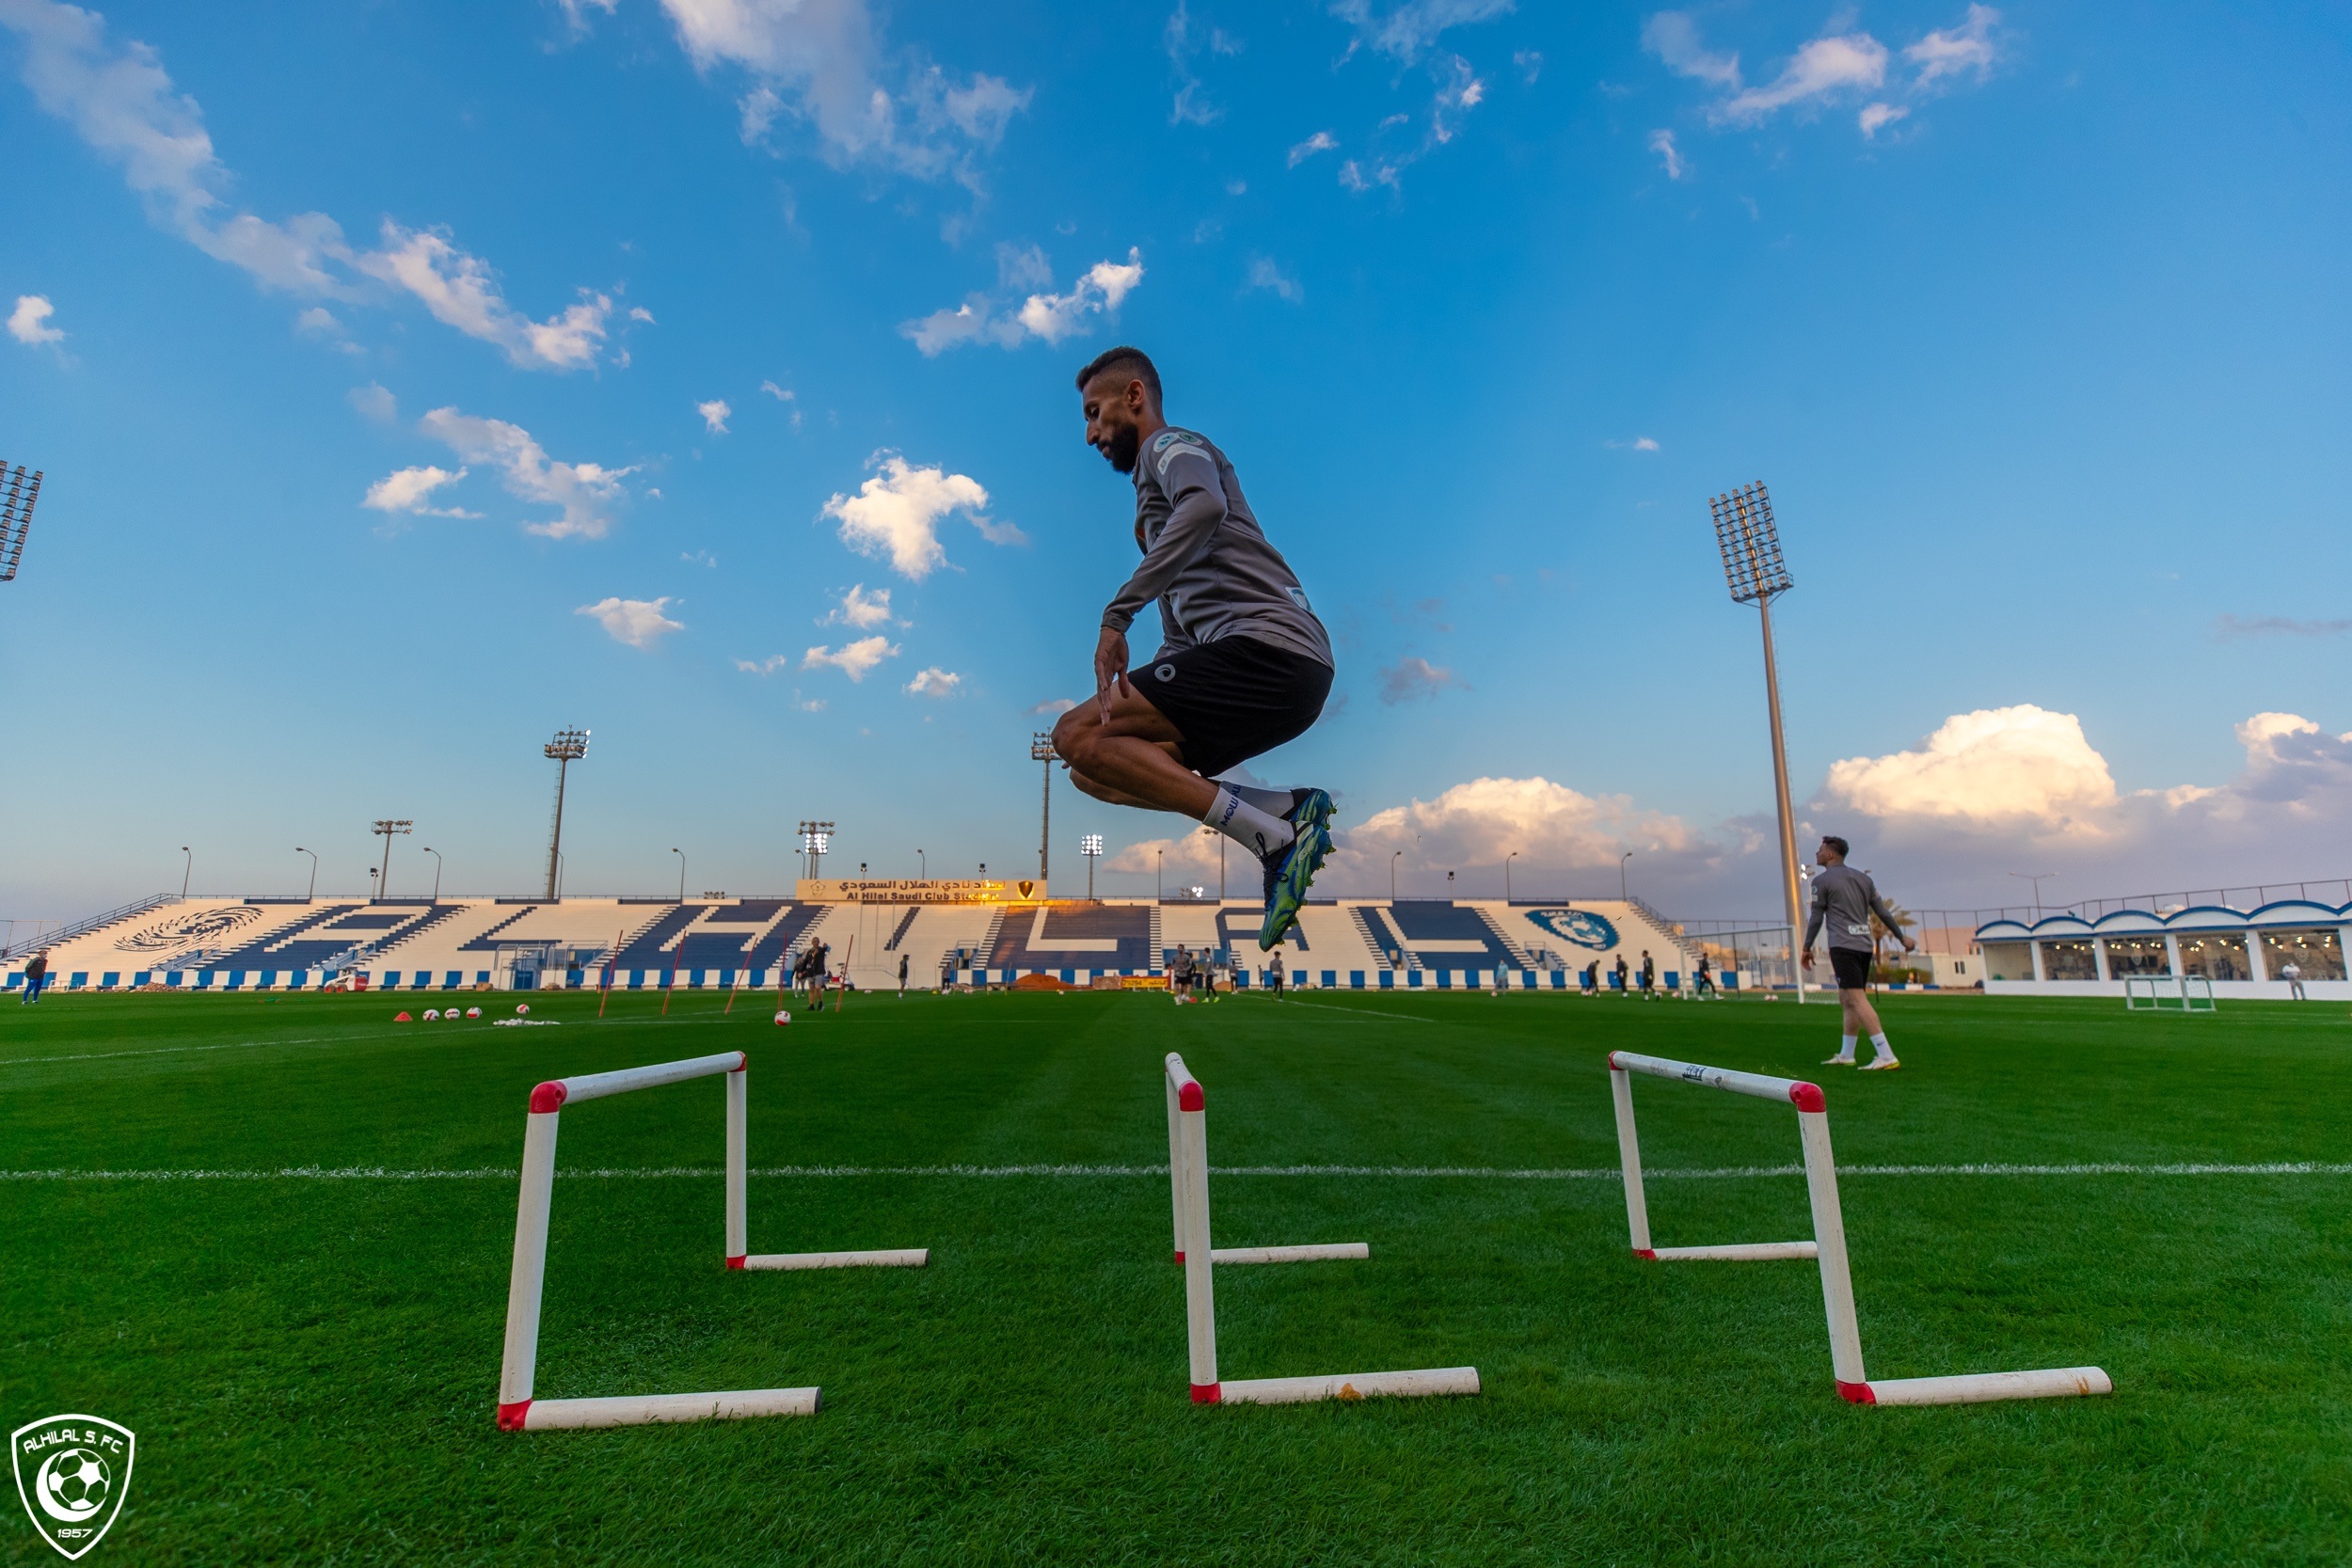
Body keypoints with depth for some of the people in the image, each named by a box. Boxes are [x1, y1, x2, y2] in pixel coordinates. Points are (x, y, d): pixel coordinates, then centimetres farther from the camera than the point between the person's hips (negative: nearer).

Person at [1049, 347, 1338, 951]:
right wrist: (1137, 693, 13)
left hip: (1266, 644, -9)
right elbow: (1180, 638, 30)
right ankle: (1287, 811, -5)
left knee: (1076, 736, -14)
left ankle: (1273, 837, -21)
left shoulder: (1173, 444, 5)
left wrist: (1117, 614, -24)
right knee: (1096, 771, 6)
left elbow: (1205, 508, -23)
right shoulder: (1154, 490, 33)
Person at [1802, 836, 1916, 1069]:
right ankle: (1846, 1055, 18)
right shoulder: (1863, 878, 16)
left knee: (1856, 999, -12)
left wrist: (1807, 948, 6)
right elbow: (1883, 912, 17)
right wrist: (1902, 937, 25)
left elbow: (1816, 918, -2)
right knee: (1846, 1000, 14)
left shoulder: (1822, 881, -3)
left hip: (1843, 946, -8)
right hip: (1865, 945, 8)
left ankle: (1886, 1056, -20)